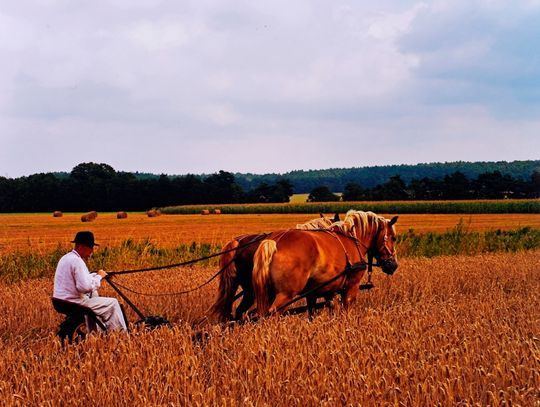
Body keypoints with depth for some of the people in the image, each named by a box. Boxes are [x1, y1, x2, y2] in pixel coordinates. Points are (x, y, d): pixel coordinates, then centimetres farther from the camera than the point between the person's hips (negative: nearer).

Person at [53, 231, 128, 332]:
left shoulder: (66, 258, 11)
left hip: (62, 301, 10)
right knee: (113, 303, 1)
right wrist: (99, 277, -12)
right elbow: (86, 287, -28)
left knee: (94, 293, 33)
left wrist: (96, 275, 11)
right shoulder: (77, 261, -20)